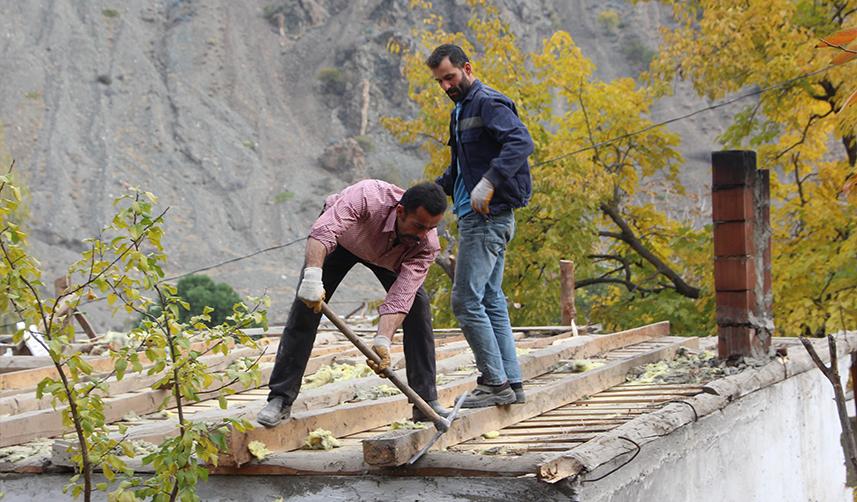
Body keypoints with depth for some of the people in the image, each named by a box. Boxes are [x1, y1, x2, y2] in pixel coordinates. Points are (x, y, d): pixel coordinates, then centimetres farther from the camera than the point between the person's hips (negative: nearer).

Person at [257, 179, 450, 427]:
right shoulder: (368, 196, -45)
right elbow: (322, 232, -55)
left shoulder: (427, 244, -33)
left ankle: (426, 401, -5)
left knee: (418, 304, -13)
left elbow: (400, 298, -37)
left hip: (389, 256, 2)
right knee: (307, 305, -14)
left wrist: (383, 341, -51)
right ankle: (280, 399, -7)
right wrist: (313, 276, -70)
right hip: (341, 239, -2)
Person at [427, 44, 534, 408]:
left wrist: (488, 183, -35)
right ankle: (511, 382, 13)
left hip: (488, 216, -10)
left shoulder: (489, 104, -10)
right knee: (491, 300, 10)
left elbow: (521, 142, -27)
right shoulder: (462, 111, 21)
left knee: (466, 300, -10)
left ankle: (495, 382, -6)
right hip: (477, 216, 10)